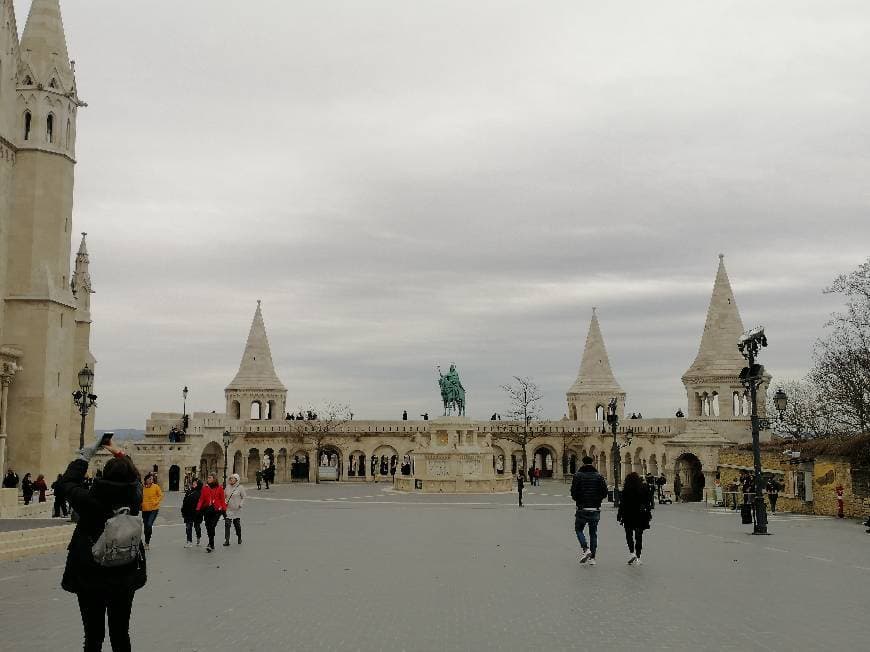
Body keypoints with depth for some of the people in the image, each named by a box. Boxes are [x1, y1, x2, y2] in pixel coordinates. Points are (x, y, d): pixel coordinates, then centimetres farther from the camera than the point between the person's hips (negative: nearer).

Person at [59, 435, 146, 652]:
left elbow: (67, 482, 1)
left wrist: (85, 455, 8)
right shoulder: (133, 499, -9)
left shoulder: (90, 500, -17)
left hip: (90, 579, -2)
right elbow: (135, 479, 13)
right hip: (125, 579, 2)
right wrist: (119, 453, 22)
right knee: (120, 634, 13)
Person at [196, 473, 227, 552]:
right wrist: (198, 508, -1)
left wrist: (224, 509, -1)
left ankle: (210, 544, -12)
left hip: (216, 510, -3)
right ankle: (212, 545, 19)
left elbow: (222, 499, 5)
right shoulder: (205, 488, 8)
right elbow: (201, 499, 8)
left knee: (212, 526, -13)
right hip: (207, 509, 3)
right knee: (208, 527, 5)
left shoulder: (219, 488, 3)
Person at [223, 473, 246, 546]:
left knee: (237, 524, 10)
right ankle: (227, 540, -5)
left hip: (236, 509, -2)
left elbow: (244, 497, -2)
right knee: (227, 524, -7)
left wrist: (240, 504, -13)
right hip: (228, 509, 2)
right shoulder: (228, 487, 4)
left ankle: (239, 538, 32)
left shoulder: (240, 488, -6)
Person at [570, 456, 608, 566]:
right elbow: (605, 491, -4)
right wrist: (597, 500, 13)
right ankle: (592, 557, 10)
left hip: (582, 508, -3)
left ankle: (585, 549, -10)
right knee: (593, 532, 11)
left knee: (578, 529, 13)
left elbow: (573, 491, -10)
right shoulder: (599, 476, 1)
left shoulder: (578, 475, -6)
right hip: (595, 509, 3)